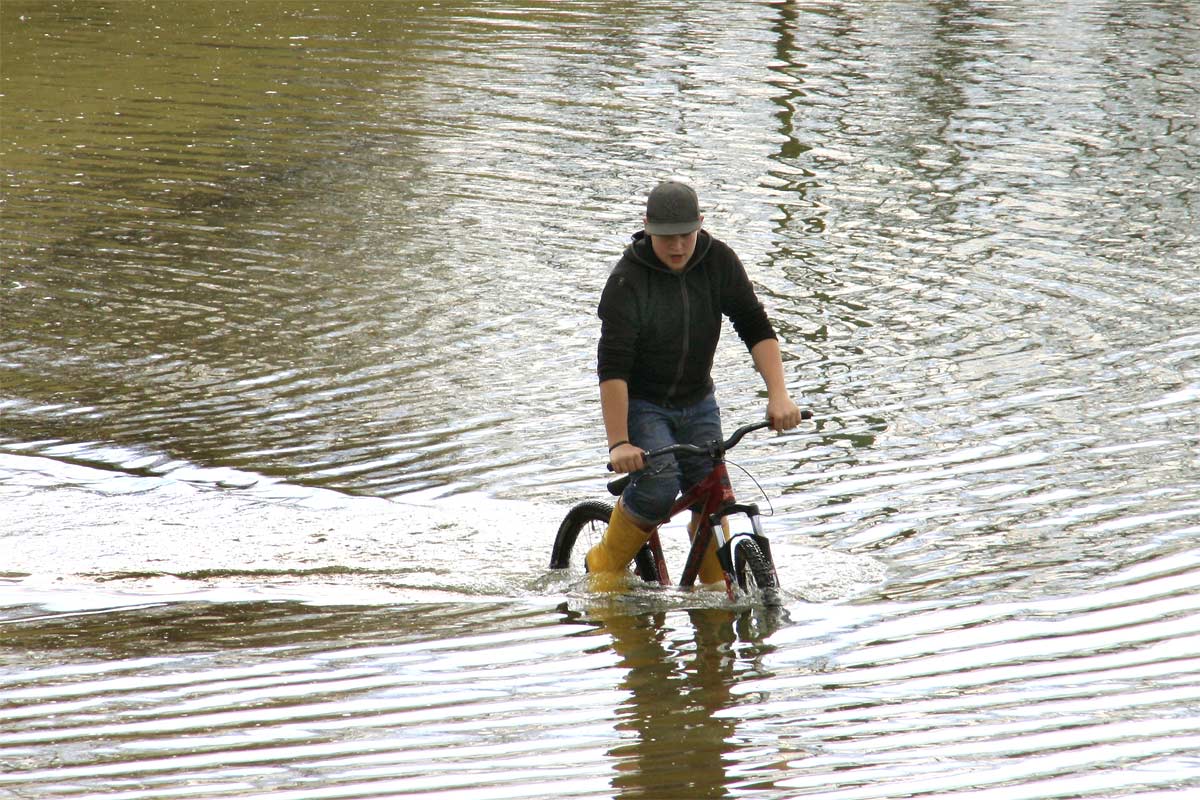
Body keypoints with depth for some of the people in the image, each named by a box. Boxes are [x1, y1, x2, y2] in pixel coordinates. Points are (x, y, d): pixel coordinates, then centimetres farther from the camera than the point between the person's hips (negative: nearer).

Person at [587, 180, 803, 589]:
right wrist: (619, 442, -33)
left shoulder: (719, 261, -9)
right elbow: (613, 367, -26)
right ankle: (606, 563, -1)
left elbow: (756, 328, -9)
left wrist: (778, 395, -22)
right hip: (641, 403, -4)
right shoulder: (628, 280, -21)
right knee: (659, 487, -24)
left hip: (697, 404, 4)